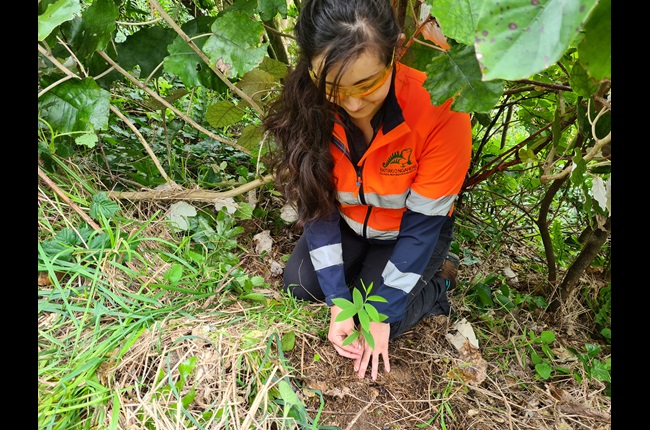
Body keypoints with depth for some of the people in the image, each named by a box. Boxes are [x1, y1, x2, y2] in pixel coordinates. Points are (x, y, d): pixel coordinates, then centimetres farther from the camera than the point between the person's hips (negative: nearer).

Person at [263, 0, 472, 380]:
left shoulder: (439, 110, -34)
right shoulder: (310, 106, -24)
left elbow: (422, 222, -26)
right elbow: (316, 206, -18)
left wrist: (383, 313, -22)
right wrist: (337, 301, -22)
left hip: (414, 227, -3)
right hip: (348, 224, 4)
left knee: (382, 321, -14)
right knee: (300, 285, -9)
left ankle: (437, 278, 14)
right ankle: (367, 266, 16)